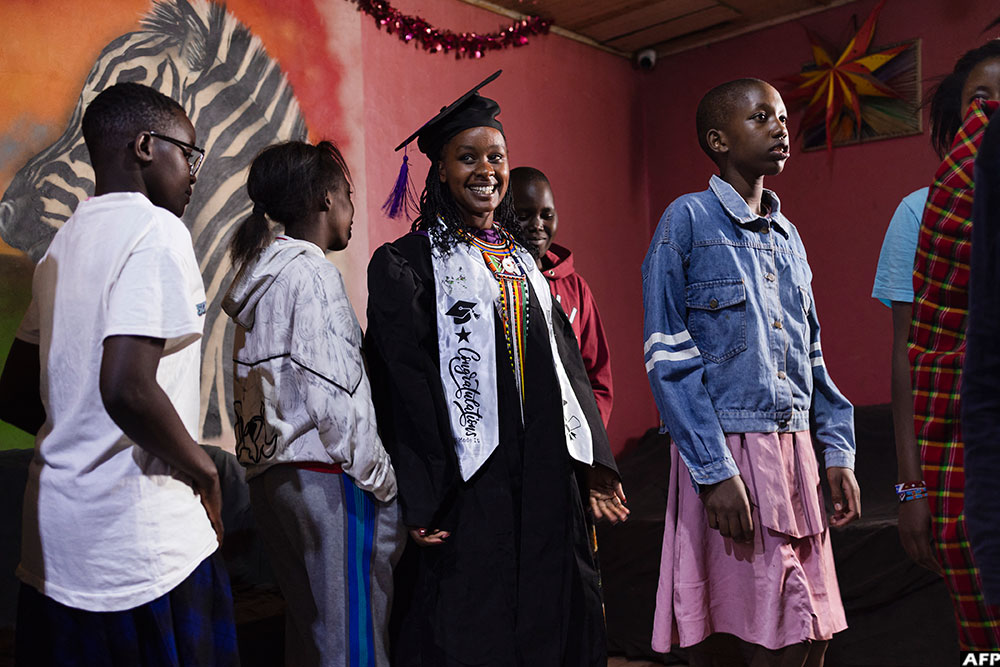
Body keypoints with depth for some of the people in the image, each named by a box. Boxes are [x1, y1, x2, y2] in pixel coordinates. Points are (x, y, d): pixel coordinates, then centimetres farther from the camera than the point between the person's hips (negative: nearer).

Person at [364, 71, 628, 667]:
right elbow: (404, 387, -10)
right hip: (470, 481, -5)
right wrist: (422, 500, -15)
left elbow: (565, 362, 14)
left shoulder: (522, 258, 15)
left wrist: (593, 462, 9)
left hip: (547, 474, 6)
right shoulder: (408, 264, -3)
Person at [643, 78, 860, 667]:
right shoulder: (688, 220, -4)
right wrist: (715, 470, -16)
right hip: (727, 448, -6)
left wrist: (839, 452, 11)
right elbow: (668, 358, -10)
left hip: (794, 450, 7)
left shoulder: (788, 236, 16)